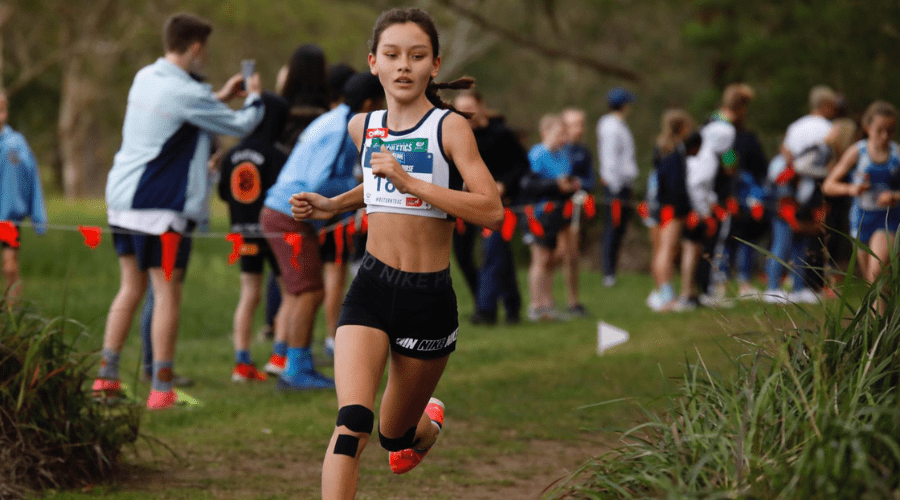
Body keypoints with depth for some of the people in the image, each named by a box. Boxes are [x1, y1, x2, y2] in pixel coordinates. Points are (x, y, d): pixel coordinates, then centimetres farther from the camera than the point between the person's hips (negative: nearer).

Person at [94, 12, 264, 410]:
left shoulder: (145, 78, 8)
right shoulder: (186, 93, -16)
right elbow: (240, 126, -3)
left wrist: (221, 96, 29)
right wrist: (253, 98, 16)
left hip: (122, 197, 8)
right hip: (160, 207, -8)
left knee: (131, 286, 17)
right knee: (167, 291, -3)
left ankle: (106, 376, 16)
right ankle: (161, 388, -5)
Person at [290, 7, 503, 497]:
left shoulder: (450, 128, -9)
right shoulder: (363, 127, 6)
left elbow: (491, 210, -21)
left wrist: (411, 182, -26)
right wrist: (330, 206, 13)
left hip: (430, 296, -2)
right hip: (371, 287, 2)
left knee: (395, 435, 16)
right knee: (352, 422, -21)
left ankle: (429, 420, 53)